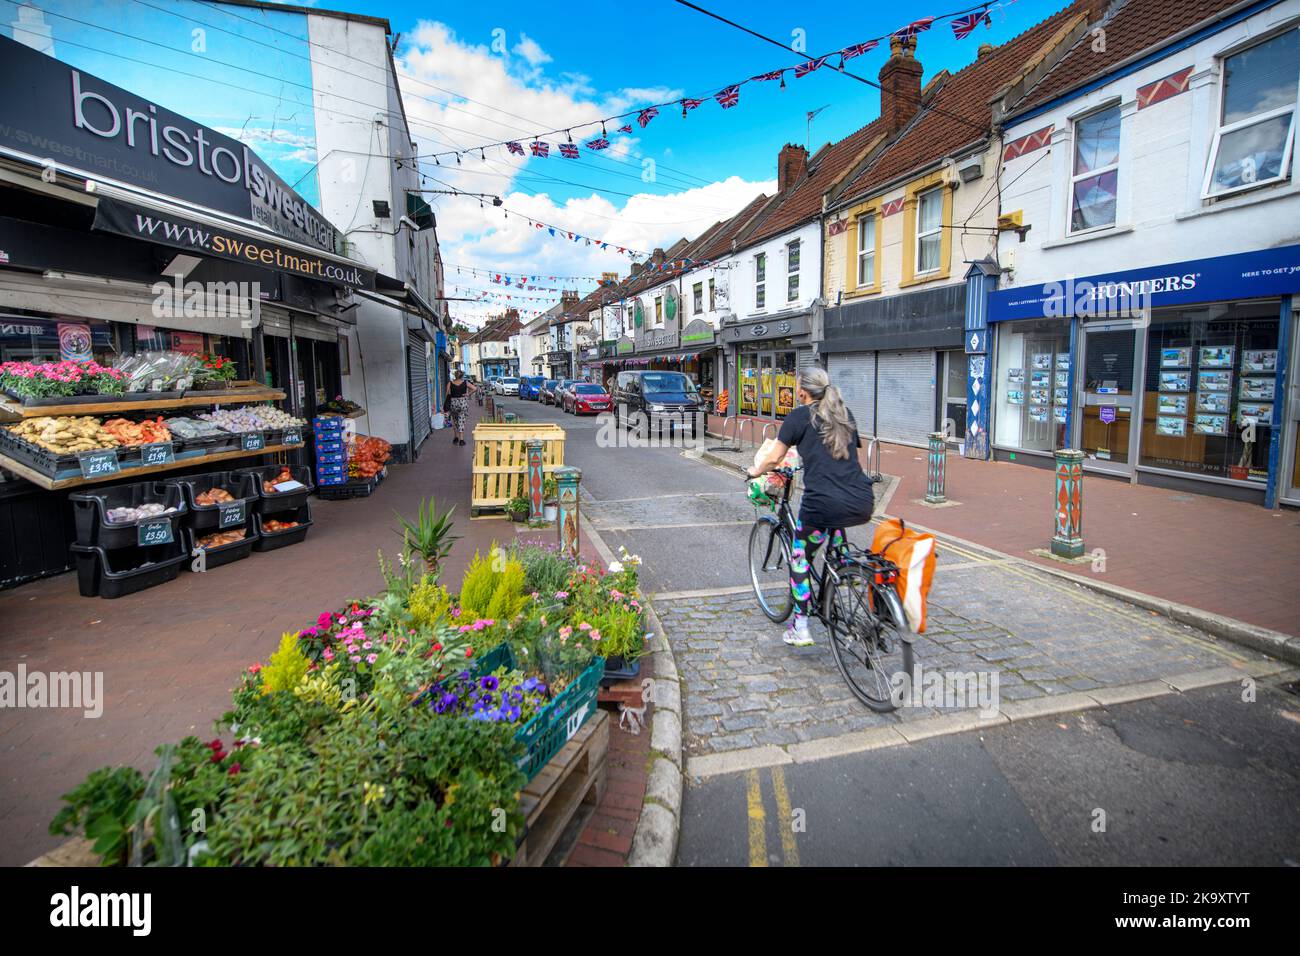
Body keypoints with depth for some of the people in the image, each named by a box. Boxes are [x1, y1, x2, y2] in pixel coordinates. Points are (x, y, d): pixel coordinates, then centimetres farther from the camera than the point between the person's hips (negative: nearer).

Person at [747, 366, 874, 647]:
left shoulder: (800, 416, 4)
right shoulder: (845, 414, 19)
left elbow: (774, 458, 7)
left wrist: (756, 471, 27)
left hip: (823, 504, -5)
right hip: (864, 506, 5)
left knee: (800, 560, 14)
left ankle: (800, 628, 15)